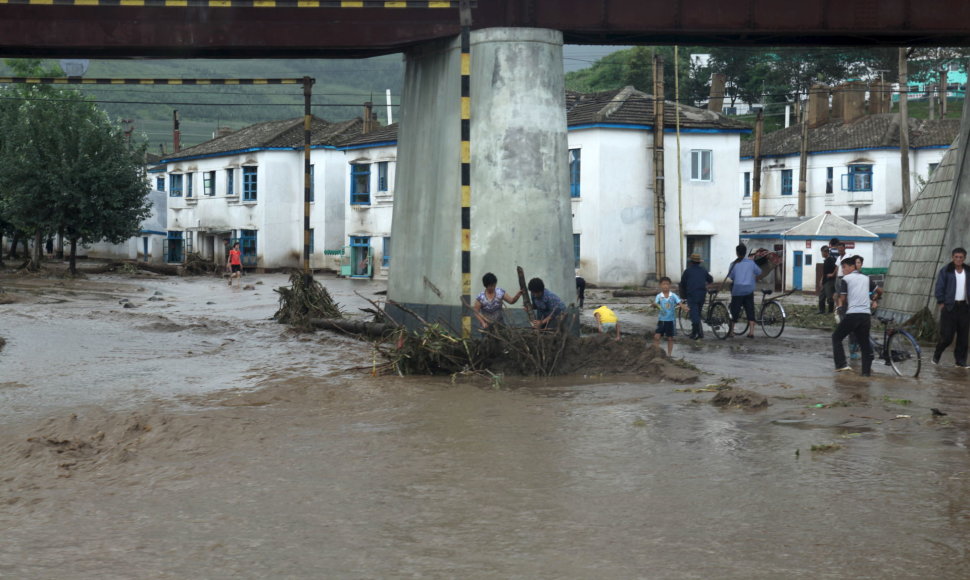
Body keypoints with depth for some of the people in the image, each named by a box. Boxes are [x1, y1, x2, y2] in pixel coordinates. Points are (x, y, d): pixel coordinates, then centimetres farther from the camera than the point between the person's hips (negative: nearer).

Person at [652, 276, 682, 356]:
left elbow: (679, 303, -12)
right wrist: (655, 305, -39)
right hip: (661, 320, 0)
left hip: (670, 320, 1)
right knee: (656, 336, -9)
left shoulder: (673, 296, -3)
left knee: (670, 338, 9)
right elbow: (655, 304, -15)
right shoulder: (659, 296, -4)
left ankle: (669, 354, 20)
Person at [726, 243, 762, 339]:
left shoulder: (734, 264, -6)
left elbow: (731, 276, -1)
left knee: (735, 310, 7)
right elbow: (759, 272, 12)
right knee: (750, 310, 5)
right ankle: (751, 332, -2)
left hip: (738, 289, -2)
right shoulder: (751, 262, 0)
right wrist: (755, 278, 34)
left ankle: (731, 331, 11)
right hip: (749, 289, 2)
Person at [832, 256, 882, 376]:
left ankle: (841, 364, -2)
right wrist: (874, 300, 39)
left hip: (852, 314, -5)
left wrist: (840, 305, 17)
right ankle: (866, 370, 6)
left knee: (836, 337, 10)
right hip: (866, 315, 5)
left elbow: (842, 299, -3)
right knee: (865, 343, 12)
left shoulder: (846, 279, 1)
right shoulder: (866, 278, 16)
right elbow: (879, 291, 23)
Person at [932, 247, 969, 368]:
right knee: (947, 336, -5)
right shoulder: (945, 271, -4)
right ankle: (936, 355, 16)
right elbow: (939, 289, -3)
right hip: (949, 307, -4)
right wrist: (941, 304, -8)